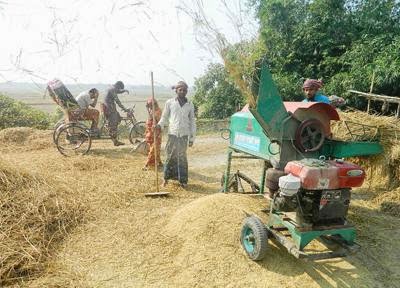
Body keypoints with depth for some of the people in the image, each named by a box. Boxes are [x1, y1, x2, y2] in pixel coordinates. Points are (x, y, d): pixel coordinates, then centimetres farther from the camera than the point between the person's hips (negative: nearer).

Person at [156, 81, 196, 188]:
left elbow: (192, 122, 9)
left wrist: (192, 137, 5)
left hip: (184, 135, 1)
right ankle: (166, 178, 19)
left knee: (182, 157, 6)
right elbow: (164, 117, 8)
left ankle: (183, 180, 14)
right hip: (172, 134, -1)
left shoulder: (190, 104, 7)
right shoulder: (170, 103, 2)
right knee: (170, 156, 4)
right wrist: (160, 125, -13)